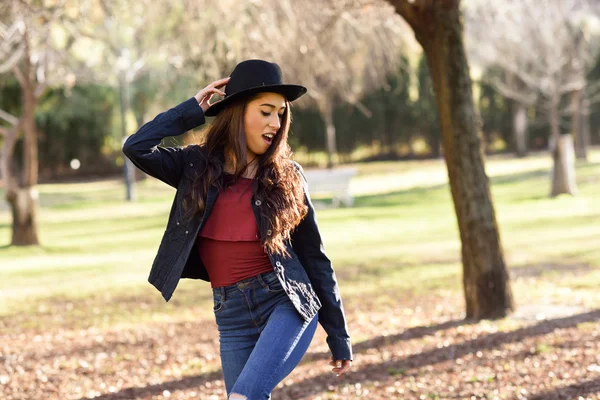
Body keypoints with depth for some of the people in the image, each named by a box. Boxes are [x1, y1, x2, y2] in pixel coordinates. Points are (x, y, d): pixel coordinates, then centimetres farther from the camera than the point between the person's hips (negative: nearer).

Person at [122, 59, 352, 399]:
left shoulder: (287, 176, 2)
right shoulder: (198, 166, 5)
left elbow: (315, 259, 5)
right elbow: (137, 148, -12)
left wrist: (339, 337, 6)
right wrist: (193, 110, -2)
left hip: (287, 305, -3)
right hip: (232, 318, 3)